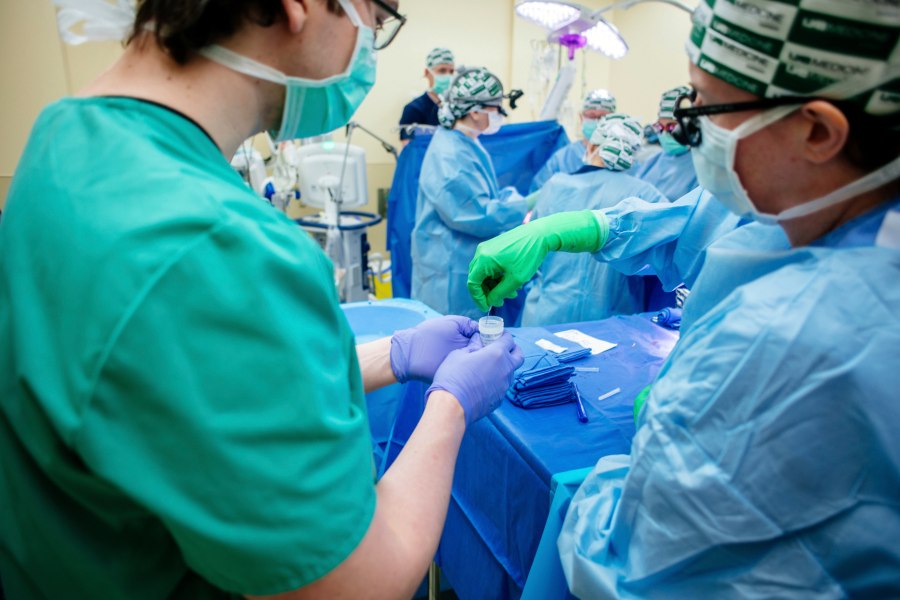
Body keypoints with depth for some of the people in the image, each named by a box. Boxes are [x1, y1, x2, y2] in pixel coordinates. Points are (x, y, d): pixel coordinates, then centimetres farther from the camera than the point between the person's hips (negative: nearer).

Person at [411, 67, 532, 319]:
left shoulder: (468, 145, 11)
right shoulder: (451, 156, -23)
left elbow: (486, 196, 20)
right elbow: (480, 216, -24)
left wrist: (516, 198, 5)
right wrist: (526, 206, -12)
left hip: (469, 267, 10)